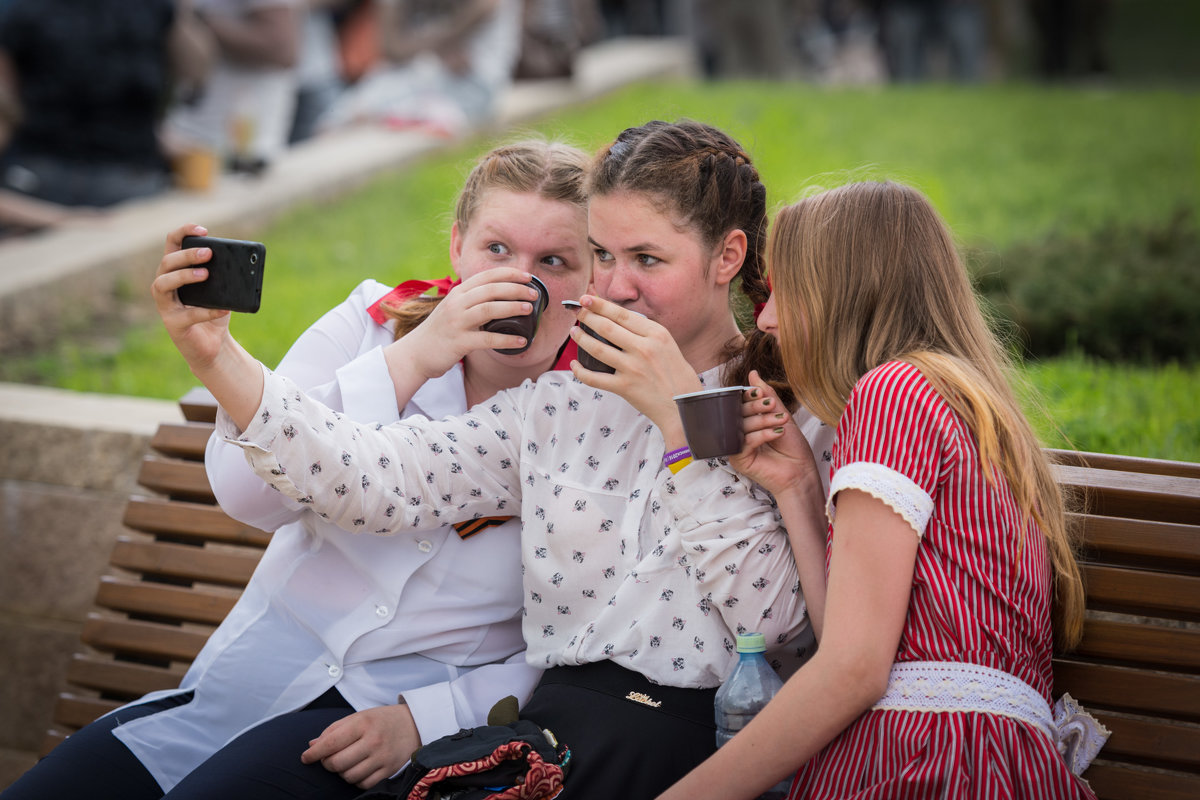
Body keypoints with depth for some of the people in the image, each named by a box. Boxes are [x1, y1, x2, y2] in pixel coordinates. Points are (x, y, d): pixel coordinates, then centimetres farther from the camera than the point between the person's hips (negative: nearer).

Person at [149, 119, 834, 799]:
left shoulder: (792, 411, 2)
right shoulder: (559, 405, 13)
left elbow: (779, 619, -11)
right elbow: (382, 477, 1)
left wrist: (682, 417, -11)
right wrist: (217, 357, -8)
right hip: (559, 720, 3)